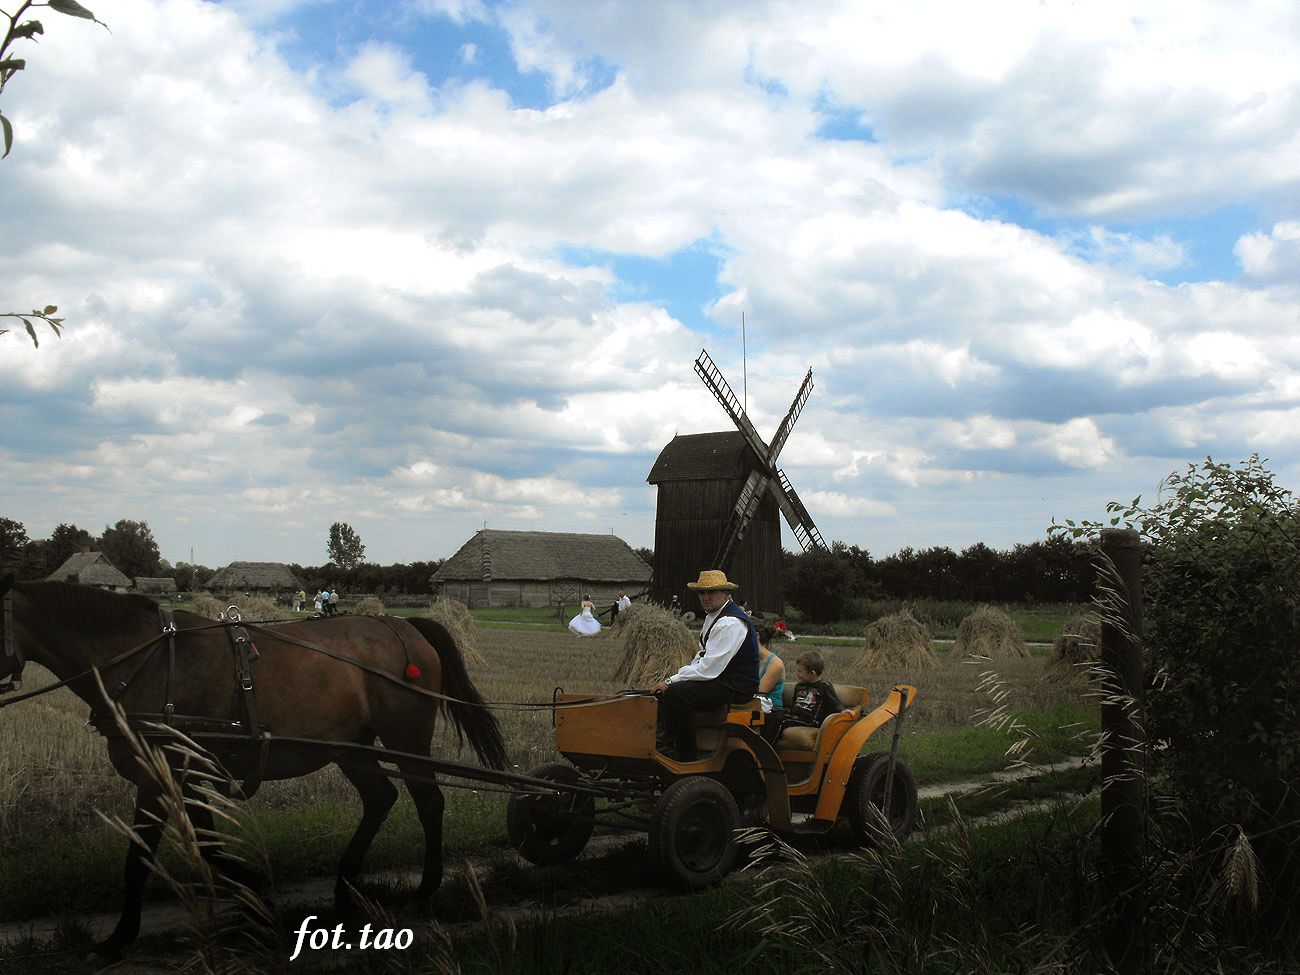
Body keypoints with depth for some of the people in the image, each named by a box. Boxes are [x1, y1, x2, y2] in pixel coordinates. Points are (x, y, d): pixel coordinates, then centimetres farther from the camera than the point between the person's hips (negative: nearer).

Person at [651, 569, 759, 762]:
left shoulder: (730, 623, -21)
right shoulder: (713, 616, 14)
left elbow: (708, 669, -25)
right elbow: (702, 658, 19)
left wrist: (672, 681, -16)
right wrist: (671, 680, 5)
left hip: (735, 688, -11)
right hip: (718, 679, 11)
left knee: (677, 692, -27)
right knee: (664, 689, 8)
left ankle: (686, 757, -14)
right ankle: (665, 748, 3)